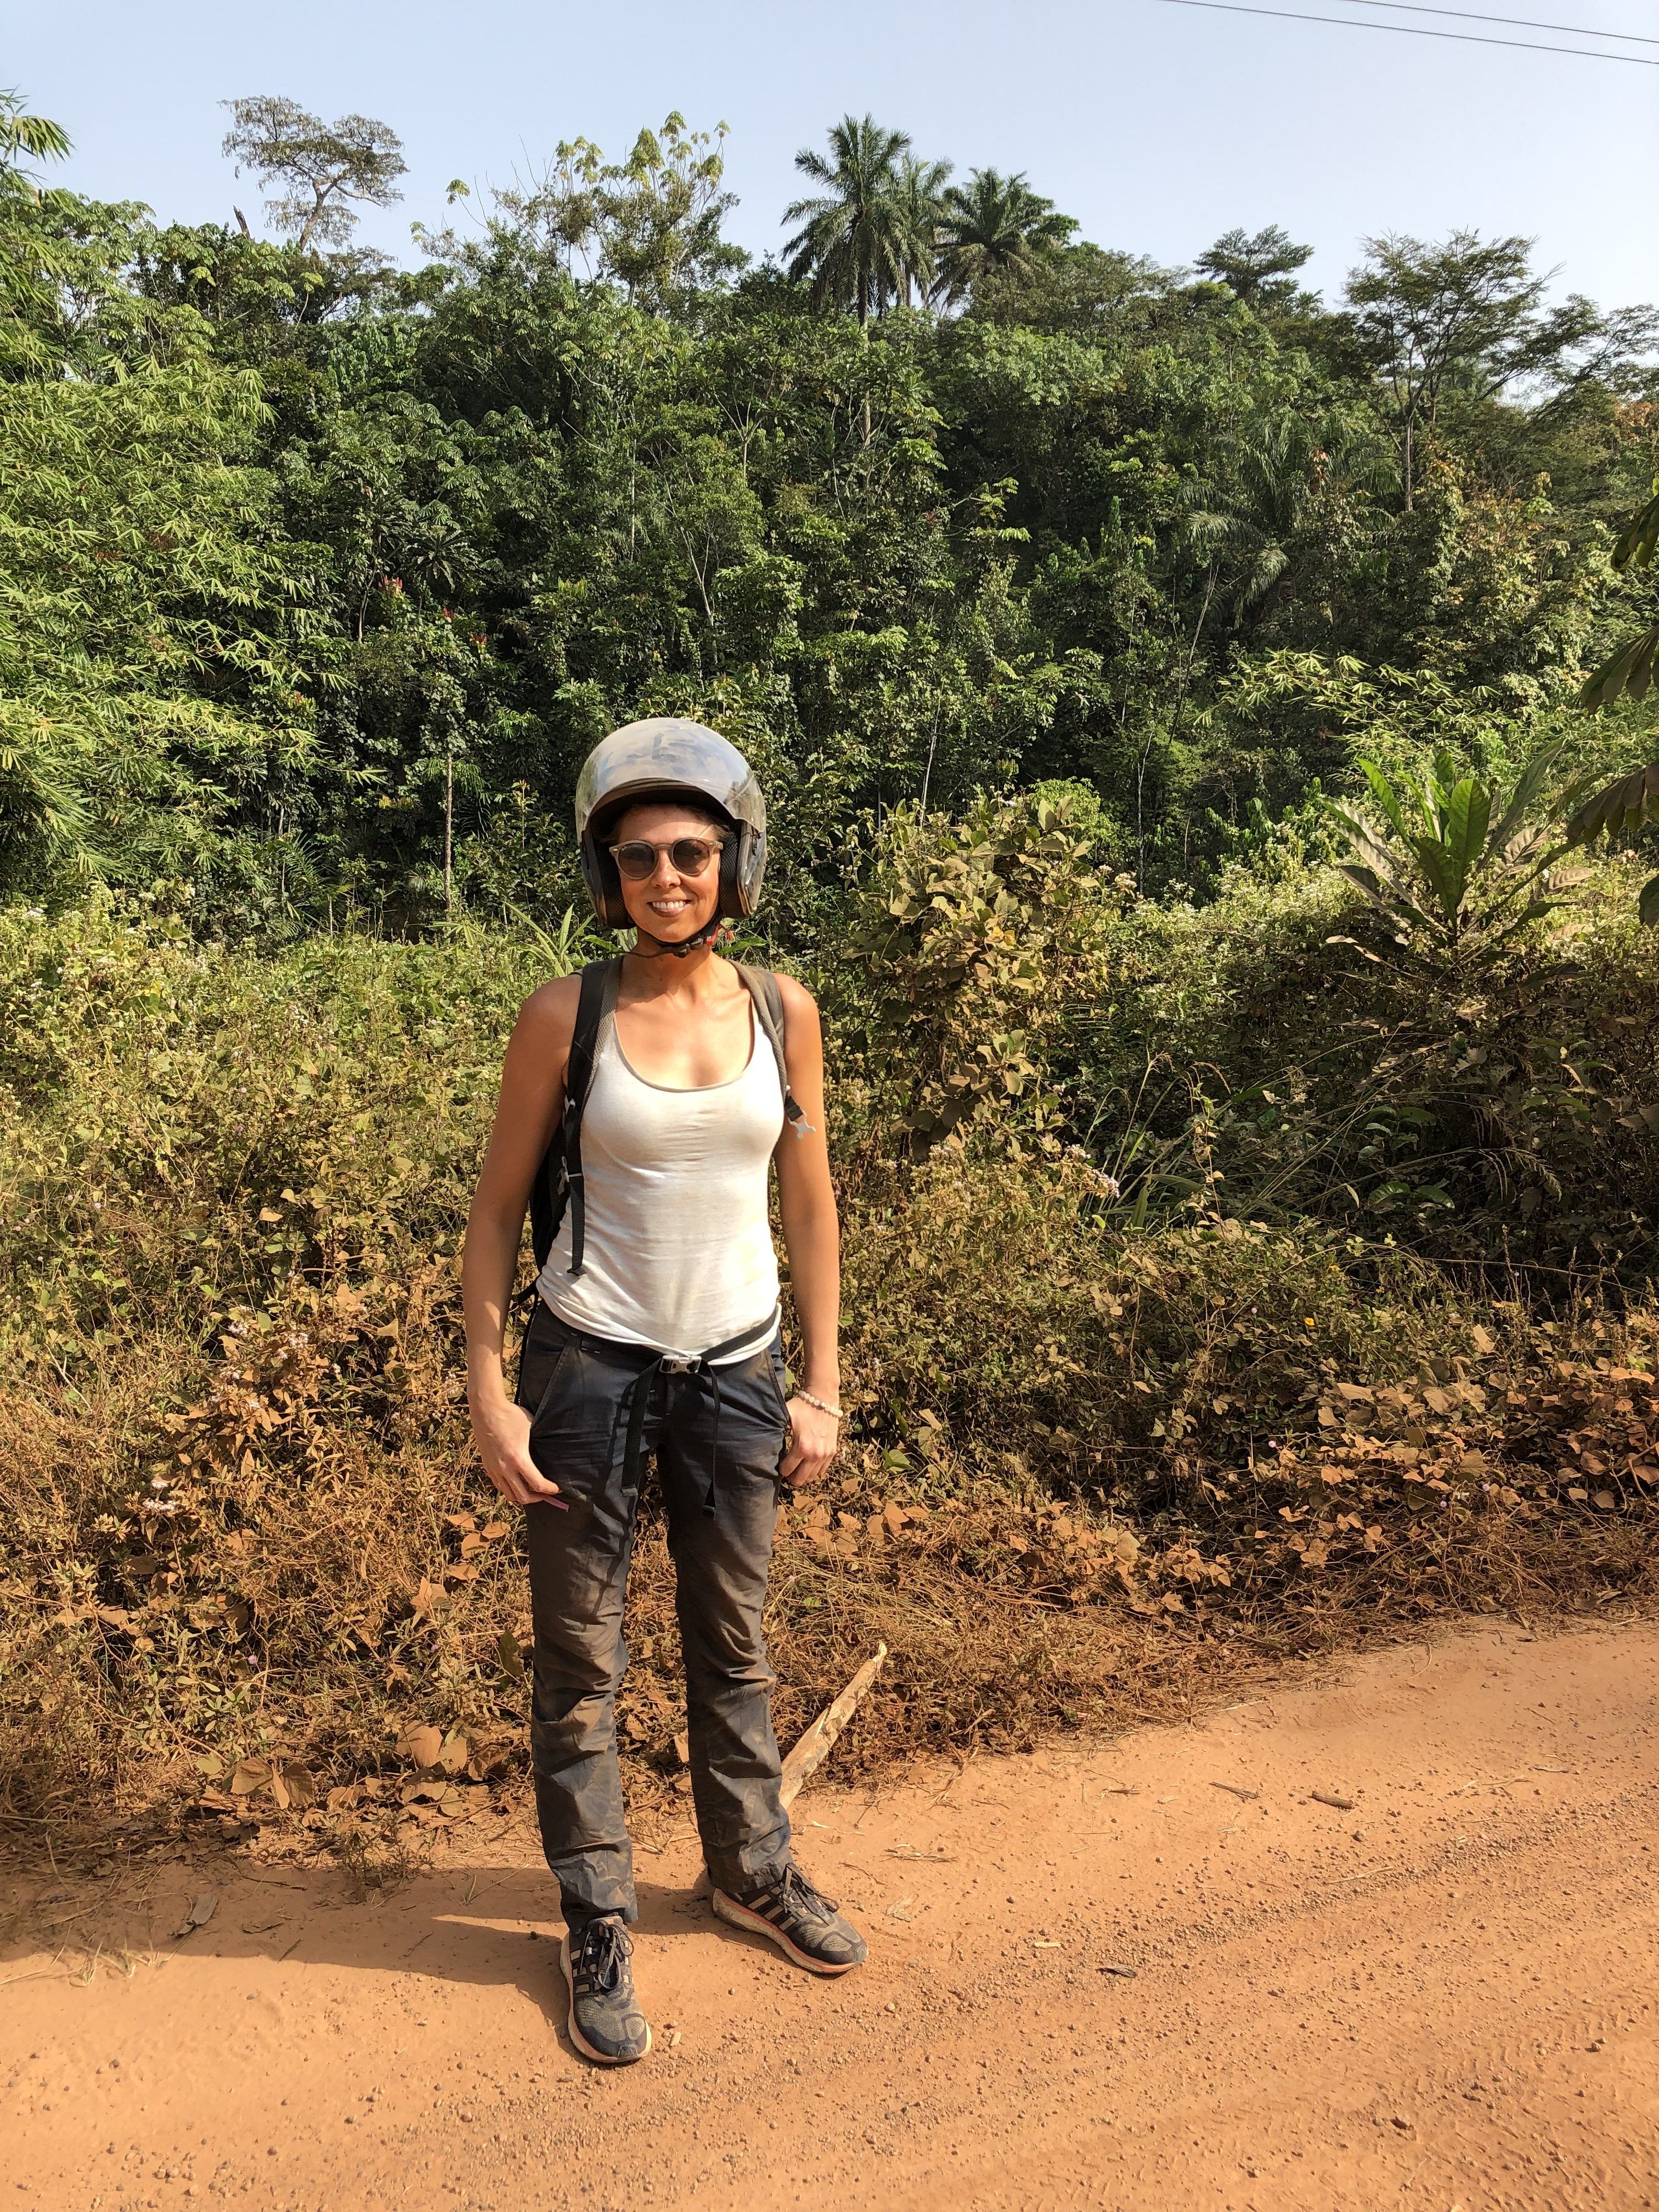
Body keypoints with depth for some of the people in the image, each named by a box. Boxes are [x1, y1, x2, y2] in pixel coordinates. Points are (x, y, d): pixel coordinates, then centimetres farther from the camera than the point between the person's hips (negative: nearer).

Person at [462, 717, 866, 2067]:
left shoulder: (782, 1011, -2)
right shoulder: (568, 1016, -9)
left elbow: (810, 1205, 5)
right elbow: (499, 1207, -3)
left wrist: (824, 1386, 4)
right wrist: (487, 1389, -8)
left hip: (737, 1368, 3)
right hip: (592, 1363, -2)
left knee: (735, 1643, 18)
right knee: (583, 1661, 9)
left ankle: (753, 1868, 40)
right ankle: (599, 1924, 29)